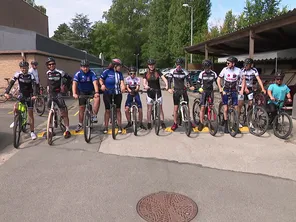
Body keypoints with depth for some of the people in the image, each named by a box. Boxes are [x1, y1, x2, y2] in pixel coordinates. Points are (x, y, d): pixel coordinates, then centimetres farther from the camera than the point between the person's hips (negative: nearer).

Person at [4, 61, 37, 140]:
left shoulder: (31, 75, -15)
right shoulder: (18, 74, -11)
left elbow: (34, 85, -26)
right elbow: (11, 83, -20)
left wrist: (34, 95, -43)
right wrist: (6, 92, -35)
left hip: (29, 96, -2)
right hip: (21, 94, 2)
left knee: (30, 114, -3)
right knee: (15, 107, -23)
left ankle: (32, 132, 3)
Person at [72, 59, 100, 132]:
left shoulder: (92, 73, -19)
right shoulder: (78, 74, -16)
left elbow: (95, 83, -32)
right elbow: (74, 84, -28)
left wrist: (96, 92, -48)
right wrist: (74, 93, -44)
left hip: (91, 91, -1)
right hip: (82, 92, 1)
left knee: (97, 98, -32)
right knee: (81, 108, 3)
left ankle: (94, 115, -21)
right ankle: (80, 124, 17)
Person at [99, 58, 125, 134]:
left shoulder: (120, 73, 3)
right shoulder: (107, 71, -7)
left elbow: (122, 82, -8)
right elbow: (101, 80, -2)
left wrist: (123, 87, -30)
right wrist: (102, 85, -23)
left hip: (117, 94, 3)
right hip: (108, 94, -3)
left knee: (118, 109, 6)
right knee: (107, 110, 4)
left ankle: (119, 126, 15)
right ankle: (106, 127, 15)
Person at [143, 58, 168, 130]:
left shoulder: (158, 72, 1)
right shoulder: (146, 73, 4)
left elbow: (164, 78, -10)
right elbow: (144, 82, -5)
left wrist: (166, 85, -30)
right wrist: (145, 85, -30)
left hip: (158, 92, 0)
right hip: (150, 92, 1)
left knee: (160, 108, 2)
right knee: (149, 108, 4)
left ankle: (162, 122, 6)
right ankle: (149, 123, 12)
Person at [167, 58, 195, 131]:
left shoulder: (185, 72, -4)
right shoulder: (172, 71, -4)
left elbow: (188, 80, -8)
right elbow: (169, 80, -10)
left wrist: (191, 86, -30)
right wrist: (169, 88, -29)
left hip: (183, 90, 1)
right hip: (176, 91, -1)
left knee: (187, 106, 2)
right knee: (175, 108, -2)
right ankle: (175, 123, 7)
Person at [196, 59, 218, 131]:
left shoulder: (213, 73, 1)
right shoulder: (202, 74, -3)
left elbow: (217, 81, 5)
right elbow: (198, 83, -2)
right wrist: (199, 88, -23)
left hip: (211, 91, 2)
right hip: (204, 91, -2)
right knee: (202, 108, -6)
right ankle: (201, 123, 3)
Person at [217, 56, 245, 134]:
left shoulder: (238, 70, -9)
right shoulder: (225, 69, -10)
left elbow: (243, 79, 3)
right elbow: (218, 79, -1)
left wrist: (242, 90, -3)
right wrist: (220, 89, -10)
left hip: (234, 91, 1)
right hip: (225, 90, 0)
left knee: (236, 108, -3)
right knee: (225, 109, -3)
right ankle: (226, 126, 7)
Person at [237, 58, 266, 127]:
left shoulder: (254, 70, -5)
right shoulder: (242, 70, -14)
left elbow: (258, 79, -13)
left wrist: (263, 88, -25)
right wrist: (245, 88, -40)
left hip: (250, 88, 3)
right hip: (242, 88, -3)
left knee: (251, 104, -1)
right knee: (240, 105, -4)